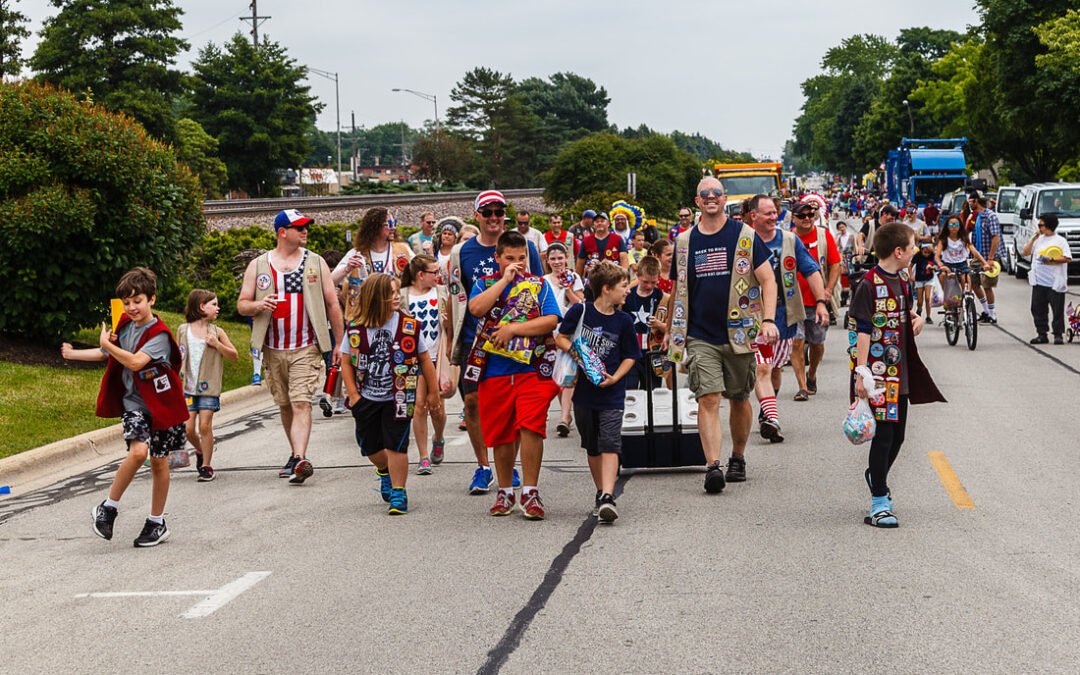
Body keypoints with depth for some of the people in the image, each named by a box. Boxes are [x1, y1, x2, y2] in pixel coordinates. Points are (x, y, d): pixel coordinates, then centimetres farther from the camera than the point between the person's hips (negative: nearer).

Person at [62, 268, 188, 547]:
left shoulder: (158, 335, -15)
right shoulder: (125, 325, 4)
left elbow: (135, 361, -29)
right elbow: (107, 354, 23)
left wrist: (106, 343, -19)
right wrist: (73, 354, 28)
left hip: (160, 404, -3)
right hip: (133, 402, 3)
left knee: (159, 461, 4)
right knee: (138, 451, -21)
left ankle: (157, 522, 18)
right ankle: (108, 508, -8)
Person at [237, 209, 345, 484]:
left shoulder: (316, 263, 5)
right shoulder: (258, 266, 7)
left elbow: (333, 304, 7)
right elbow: (241, 305, 7)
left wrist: (339, 344, 4)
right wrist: (258, 305, -17)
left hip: (306, 349, -3)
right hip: (273, 349, 3)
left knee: (301, 403, -16)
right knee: (285, 405, 12)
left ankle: (299, 459, -26)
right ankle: (297, 455, 25)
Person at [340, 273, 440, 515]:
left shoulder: (409, 326, -7)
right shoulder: (357, 327, -5)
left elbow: (424, 360, 3)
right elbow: (346, 362, 3)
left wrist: (433, 391, 6)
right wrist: (353, 395, -3)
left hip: (398, 398, -2)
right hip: (366, 399, 3)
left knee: (395, 446, -7)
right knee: (370, 447, 13)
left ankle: (398, 493, 7)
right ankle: (386, 471, 45)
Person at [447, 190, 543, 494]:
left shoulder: (524, 247, 3)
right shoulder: (462, 253, 6)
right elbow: (457, 299, 11)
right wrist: (452, 340, 8)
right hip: (473, 340, 1)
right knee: (473, 401, -4)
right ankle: (483, 467, 9)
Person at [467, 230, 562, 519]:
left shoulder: (539, 284, 10)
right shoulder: (484, 284, 12)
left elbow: (551, 321, -3)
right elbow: (476, 308, -10)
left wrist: (513, 329, -11)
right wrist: (505, 279, -7)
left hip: (532, 368, -2)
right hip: (494, 372, 2)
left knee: (530, 427, -14)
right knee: (500, 433, 7)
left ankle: (530, 492, -7)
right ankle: (505, 492, 21)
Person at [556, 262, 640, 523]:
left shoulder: (623, 321, 0)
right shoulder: (580, 311, -4)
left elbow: (630, 356, 6)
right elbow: (560, 339, 0)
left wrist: (615, 377, -10)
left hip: (612, 393, -1)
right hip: (584, 390, 1)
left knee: (610, 444, -14)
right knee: (592, 447, 12)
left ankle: (607, 498, -23)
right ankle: (600, 493, 26)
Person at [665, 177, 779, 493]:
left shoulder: (745, 236, 1)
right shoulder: (685, 242, 8)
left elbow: (768, 280, -2)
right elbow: (677, 290, 18)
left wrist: (768, 320, -15)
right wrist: (670, 331, 19)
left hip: (739, 333, 0)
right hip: (700, 337, 1)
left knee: (739, 398, 10)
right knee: (708, 398, -13)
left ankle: (738, 457, 28)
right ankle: (713, 465, -19)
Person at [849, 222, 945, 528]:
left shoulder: (902, 280, 11)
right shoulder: (870, 284, -15)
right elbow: (862, 331, -18)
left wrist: (915, 318, 5)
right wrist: (861, 373, -22)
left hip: (900, 372, 8)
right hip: (878, 372, -8)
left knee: (897, 434, 15)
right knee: (884, 434, -6)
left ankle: (876, 475, 41)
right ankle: (879, 504, 1)